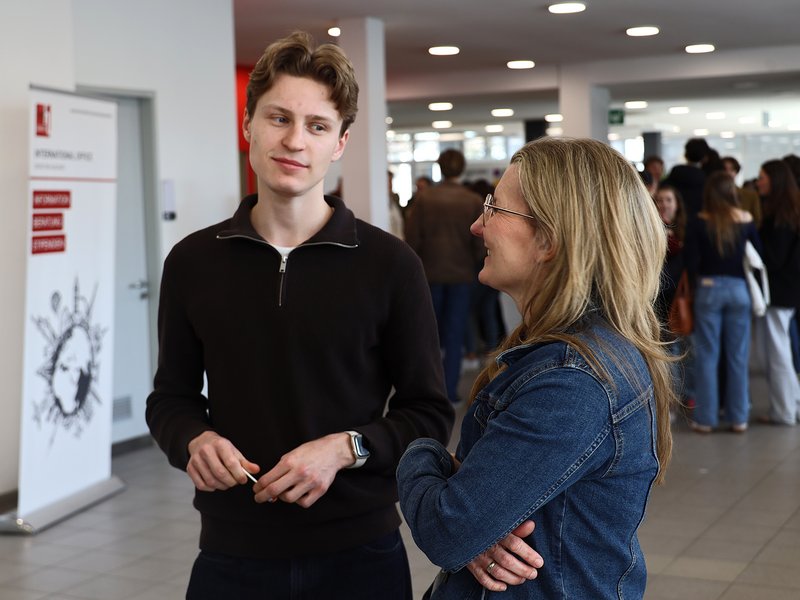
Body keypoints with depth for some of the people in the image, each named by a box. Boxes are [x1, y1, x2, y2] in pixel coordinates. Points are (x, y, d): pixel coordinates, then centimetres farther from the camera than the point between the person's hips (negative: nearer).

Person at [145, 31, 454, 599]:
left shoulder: (390, 263, -7)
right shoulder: (193, 261, 1)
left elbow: (429, 413, -2)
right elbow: (172, 396, 11)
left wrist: (345, 447, -18)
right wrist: (195, 439, -10)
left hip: (359, 552, -2)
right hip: (231, 554, 2)